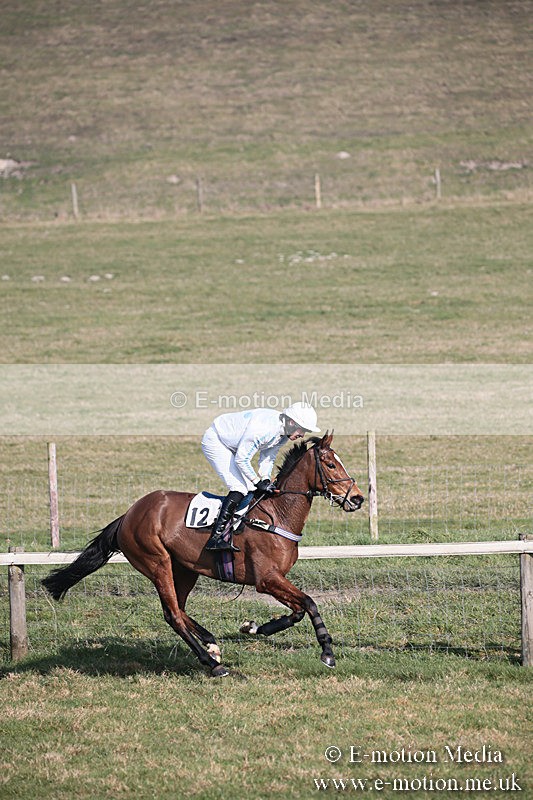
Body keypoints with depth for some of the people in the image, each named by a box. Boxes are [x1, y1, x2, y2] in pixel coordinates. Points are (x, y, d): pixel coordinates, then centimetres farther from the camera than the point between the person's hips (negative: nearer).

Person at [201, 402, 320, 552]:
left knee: (251, 489, 3)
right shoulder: (263, 428, -35)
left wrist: (265, 479, -11)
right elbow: (241, 459, -30)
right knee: (240, 489, -20)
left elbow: (268, 457, 4)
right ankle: (216, 536, -24)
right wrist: (258, 482, -23)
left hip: (232, 447, 10)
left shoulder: (283, 433, -6)